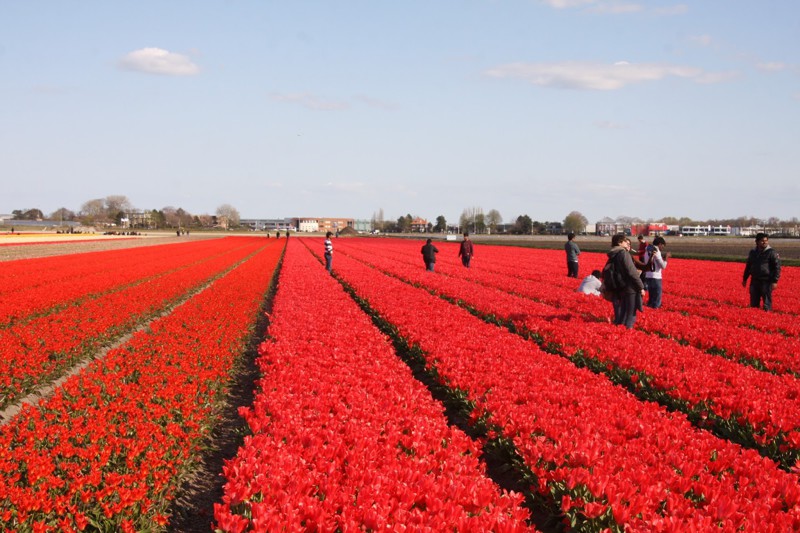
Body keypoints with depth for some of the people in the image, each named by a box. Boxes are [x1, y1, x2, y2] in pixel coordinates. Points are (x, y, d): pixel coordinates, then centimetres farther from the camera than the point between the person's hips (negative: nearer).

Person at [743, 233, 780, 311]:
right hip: (754, 281, 5)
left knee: (767, 302, -5)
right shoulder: (753, 252, 11)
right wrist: (745, 279, 23)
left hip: (766, 281, -5)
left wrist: (775, 281, -14)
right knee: (754, 302, 11)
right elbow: (748, 266, 22)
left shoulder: (772, 252, -6)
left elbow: (777, 267, -8)